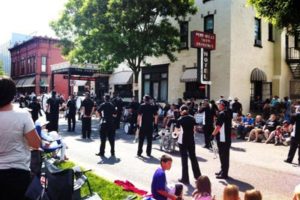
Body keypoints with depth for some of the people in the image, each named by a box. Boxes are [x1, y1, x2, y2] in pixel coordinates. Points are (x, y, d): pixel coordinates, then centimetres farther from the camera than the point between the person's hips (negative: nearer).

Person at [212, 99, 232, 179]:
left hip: (222, 139, -9)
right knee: (225, 155, 16)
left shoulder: (221, 114, -17)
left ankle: (224, 174, 4)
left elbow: (218, 126, -20)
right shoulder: (228, 113, 11)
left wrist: (213, 134, -8)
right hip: (228, 138, 9)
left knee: (223, 156, -2)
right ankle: (223, 170, 27)